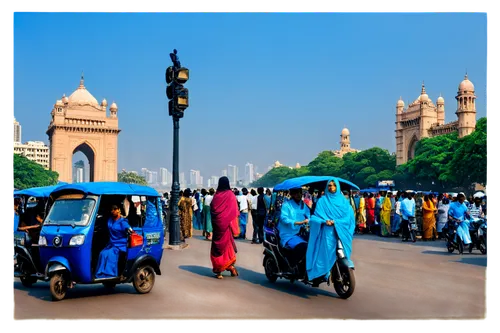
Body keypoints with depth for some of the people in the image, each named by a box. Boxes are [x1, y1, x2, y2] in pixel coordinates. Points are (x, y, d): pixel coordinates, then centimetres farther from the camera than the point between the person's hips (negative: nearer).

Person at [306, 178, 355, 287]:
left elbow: (349, 215, 4)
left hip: (341, 231, 2)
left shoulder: (343, 200, 14)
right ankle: (322, 274, -11)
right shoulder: (322, 200, 10)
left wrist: (335, 222, -11)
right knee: (326, 251, -13)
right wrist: (325, 221, -17)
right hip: (327, 231, -2)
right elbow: (316, 215, 4)